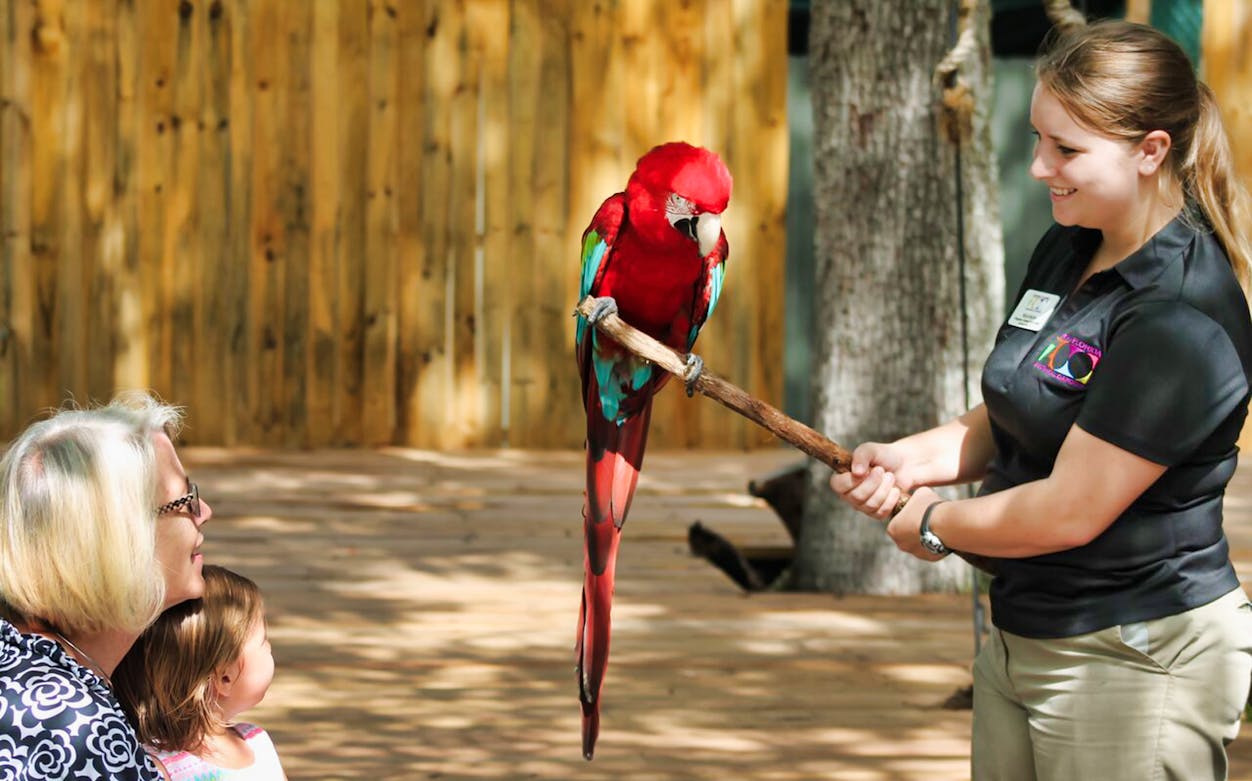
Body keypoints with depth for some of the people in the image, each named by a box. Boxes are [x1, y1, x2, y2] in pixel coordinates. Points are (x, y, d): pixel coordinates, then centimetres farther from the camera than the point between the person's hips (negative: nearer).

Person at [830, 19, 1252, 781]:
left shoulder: (1181, 319, -23)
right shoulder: (1066, 253, 7)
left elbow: (1070, 512, -23)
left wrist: (933, 525, -6)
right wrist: (914, 459, -2)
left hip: (1135, 660, -9)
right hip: (1023, 636, 9)